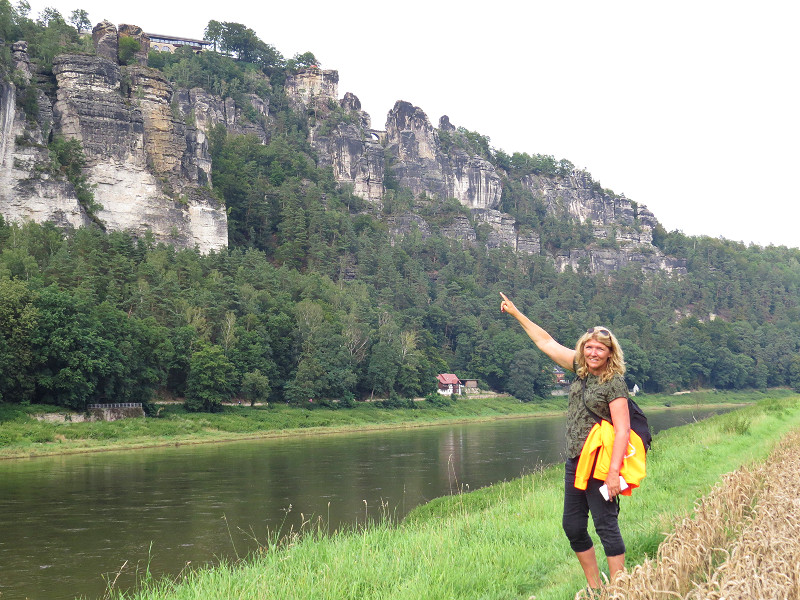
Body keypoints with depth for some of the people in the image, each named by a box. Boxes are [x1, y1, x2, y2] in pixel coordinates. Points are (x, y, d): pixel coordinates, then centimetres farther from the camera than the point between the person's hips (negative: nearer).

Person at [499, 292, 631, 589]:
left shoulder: (614, 384, -12)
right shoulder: (581, 369, 8)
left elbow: (622, 430, -17)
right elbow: (546, 343, 18)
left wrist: (614, 472, -25)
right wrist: (516, 313, 21)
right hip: (574, 463, 8)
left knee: (606, 528, -5)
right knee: (572, 527, 11)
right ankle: (594, 588, 22)